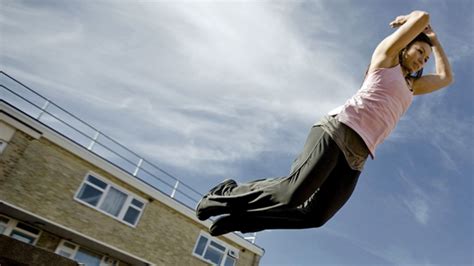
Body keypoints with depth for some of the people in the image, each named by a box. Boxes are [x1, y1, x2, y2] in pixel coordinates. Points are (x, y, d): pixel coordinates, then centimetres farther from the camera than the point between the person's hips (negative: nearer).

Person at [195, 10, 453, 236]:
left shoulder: (411, 85, 37)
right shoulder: (386, 55, 17)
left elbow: (445, 77, 42)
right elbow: (422, 16, 15)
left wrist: (434, 40, 47)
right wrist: (405, 21, 36)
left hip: (357, 156, 8)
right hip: (338, 129, -8)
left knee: (315, 215, -8)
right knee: (294, 192, -24)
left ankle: (239, 217, 1)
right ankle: (228, 195, -2)